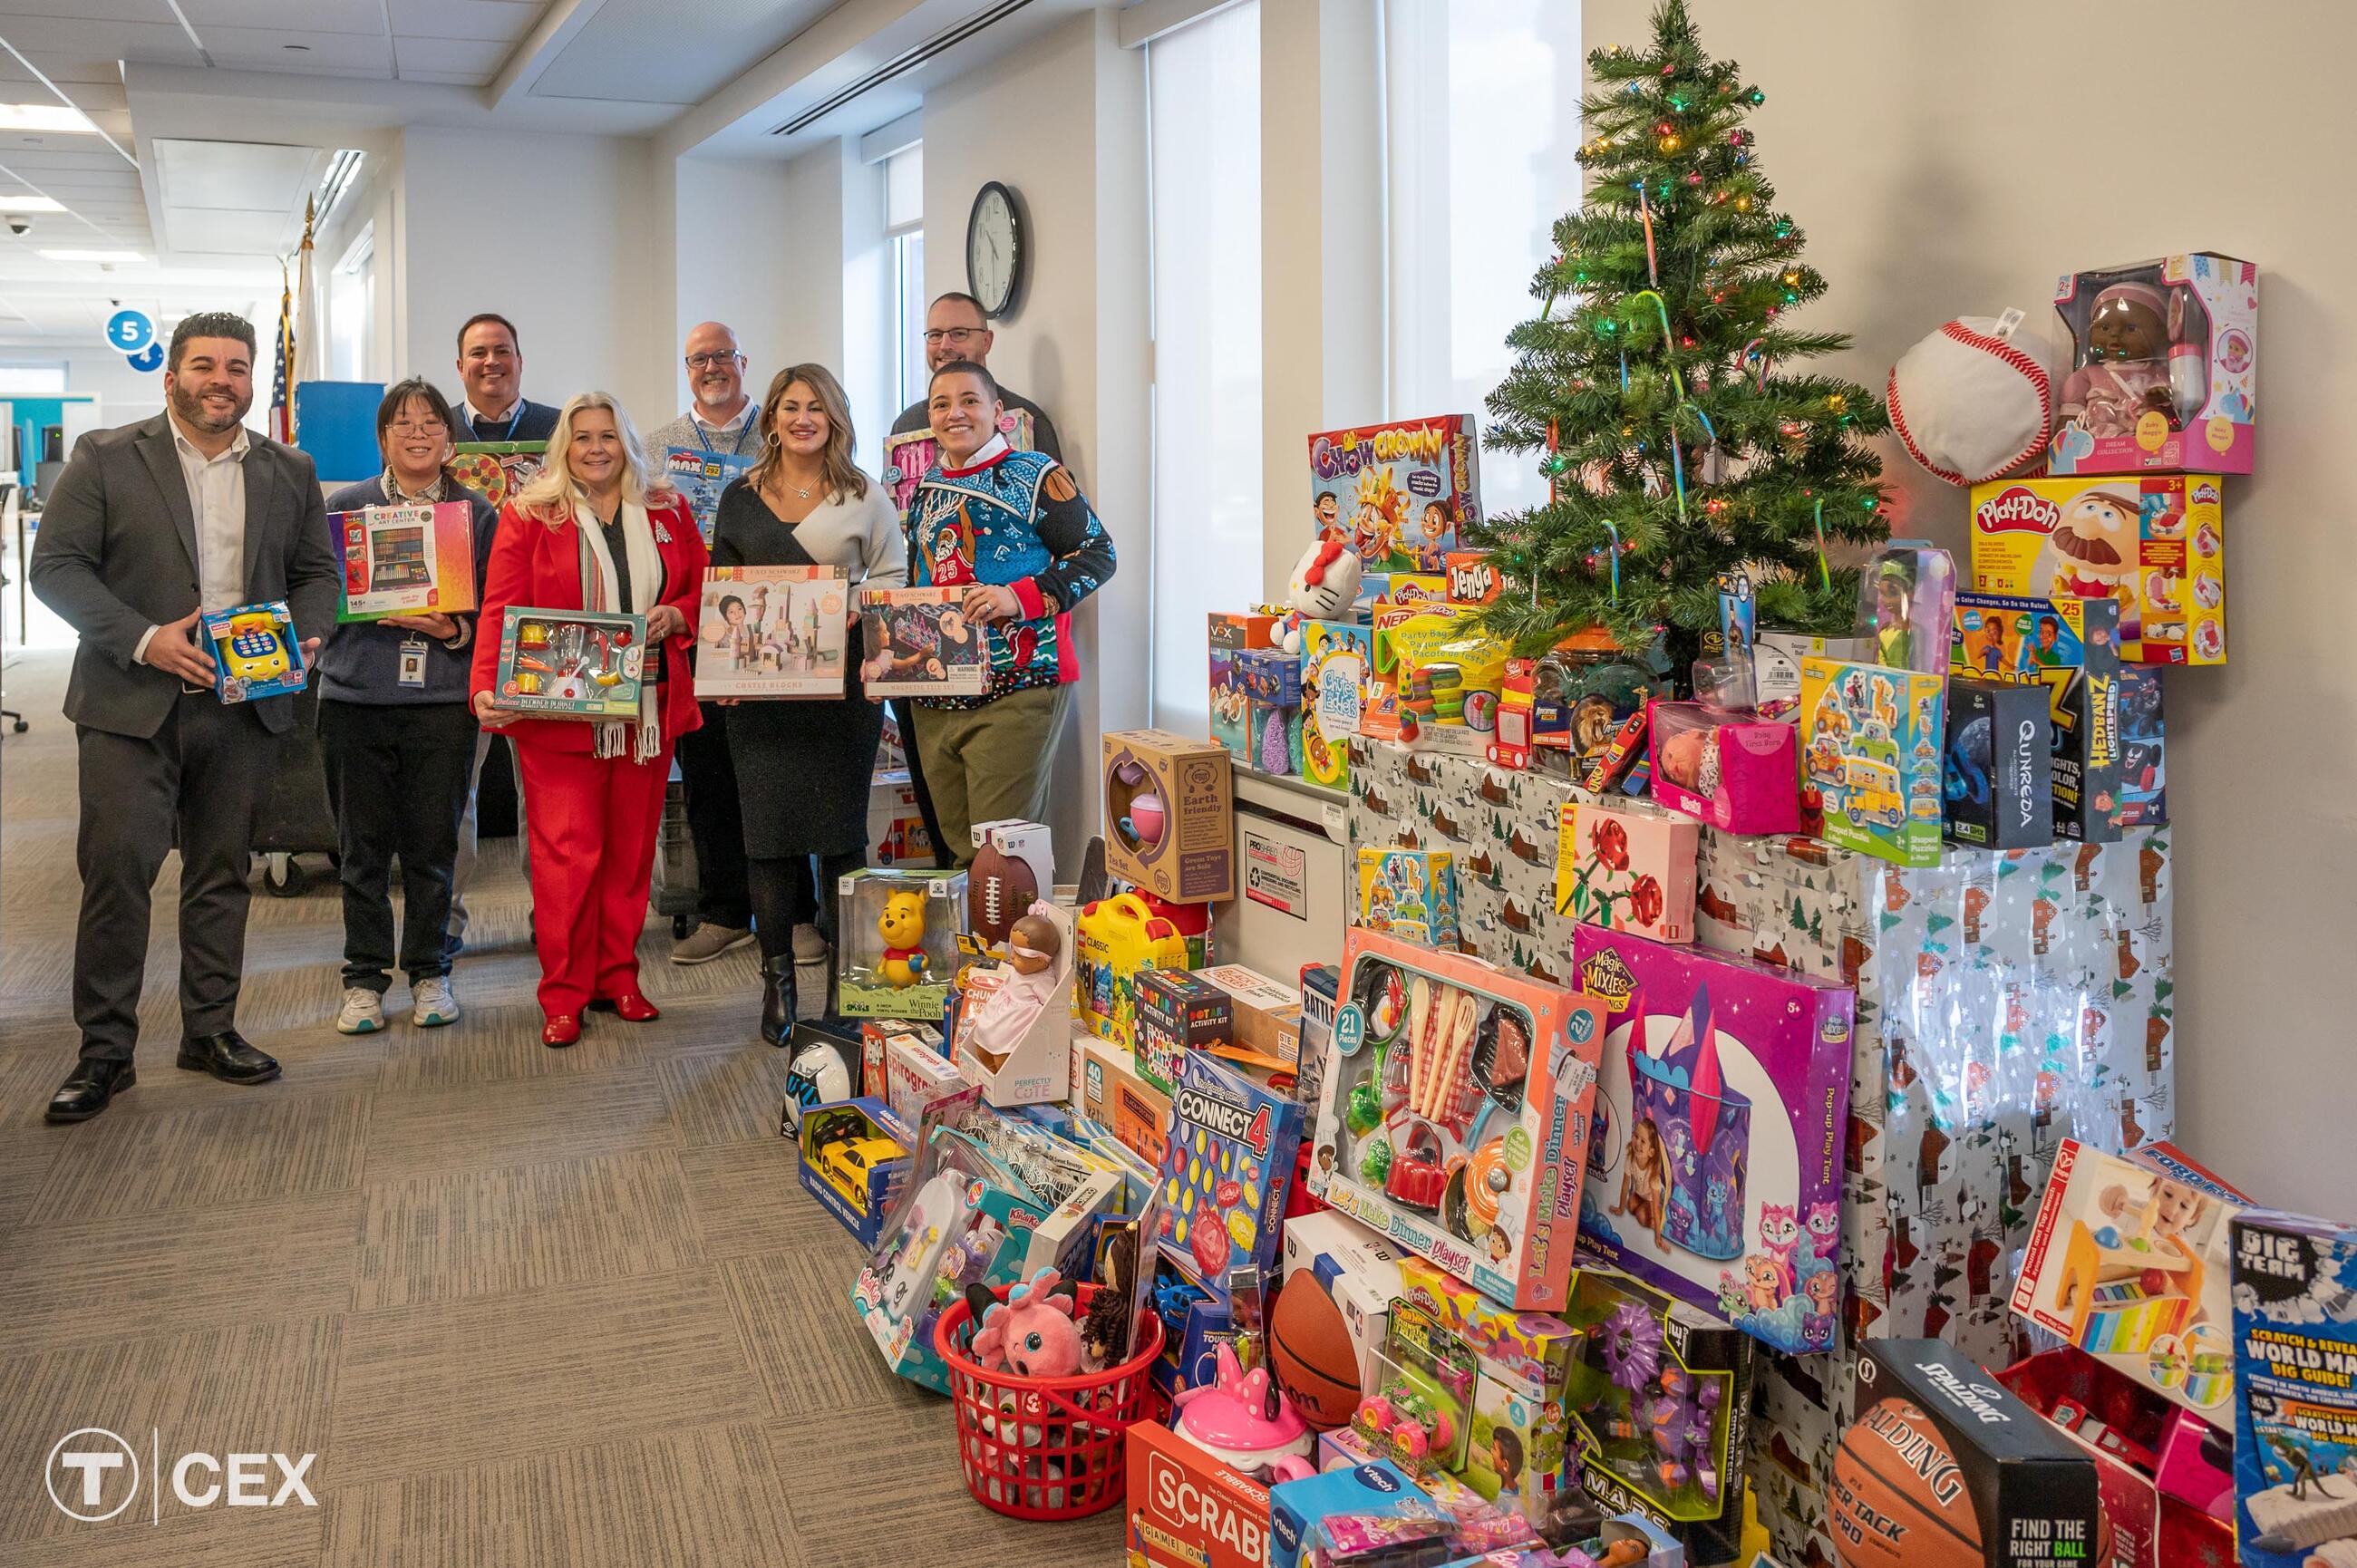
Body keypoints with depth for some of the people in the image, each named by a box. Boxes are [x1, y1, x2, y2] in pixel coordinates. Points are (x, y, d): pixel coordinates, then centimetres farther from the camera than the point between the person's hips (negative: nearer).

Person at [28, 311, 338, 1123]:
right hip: (132, 705, -3)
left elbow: (317, 572, 14)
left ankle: (211, 1029, 22)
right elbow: (56, 566, -4)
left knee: (223, 872, 10)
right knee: (116, 868, -5)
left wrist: (305, 636, -6)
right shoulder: (105, 458, 1)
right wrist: (144, 639, -16)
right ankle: (105, 1049, 6)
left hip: (244, 708, 3)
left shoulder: (290, 471, 11)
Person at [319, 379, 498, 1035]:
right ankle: (364, 977, 16)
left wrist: (455, 630, -12)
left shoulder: (477, 512, 8)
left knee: (432, 844, 4)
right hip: (356, 695, 0)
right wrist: (378, 611, -12)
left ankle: (430, 972, 19)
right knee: (363, 845, 5)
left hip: (443, 702, 0)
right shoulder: (346, 505, 7)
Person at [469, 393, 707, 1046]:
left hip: (647, 710, 3)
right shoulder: (529, 516, 1)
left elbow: (703, 588, 17)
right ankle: (563, 994, 7)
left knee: (631, 847, 9)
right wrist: (488, 688, -19)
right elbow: (501, 608, -5)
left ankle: (618, 975, 21)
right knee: (567, 852, -4)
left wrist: (675, 615, -6)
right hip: (560, 714, -3)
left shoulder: (667, 512, 11)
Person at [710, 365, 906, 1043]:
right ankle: (777, 977, 9)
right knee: (768, 822, 0)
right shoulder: (741, 497, 12)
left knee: (841, 823, 1)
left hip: (843, 680, -1)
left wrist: (856, 607, -12)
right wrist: (723, 658, -2)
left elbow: (893, 577, 8)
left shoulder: (864, 496, 6)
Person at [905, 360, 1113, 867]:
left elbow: (1097, 554, -7)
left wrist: (1019, 597, -19)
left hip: (1017, 692, -6)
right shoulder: (927, 488, 18)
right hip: (935, 698, 7)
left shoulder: (1034, 475, -2)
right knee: (957, 846, 10)